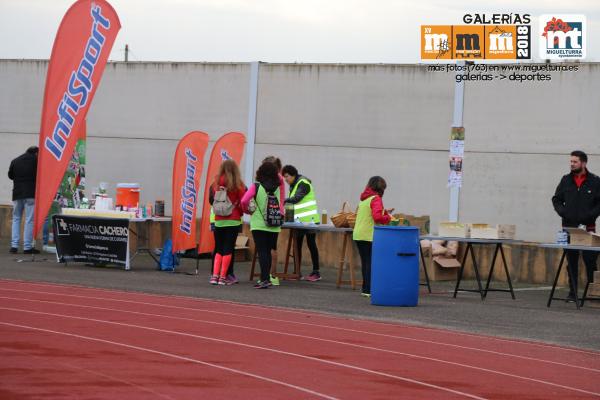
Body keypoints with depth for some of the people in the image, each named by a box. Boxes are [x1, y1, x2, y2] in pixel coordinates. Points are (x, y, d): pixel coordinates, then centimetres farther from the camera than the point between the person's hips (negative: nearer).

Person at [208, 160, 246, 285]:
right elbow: (243, 202, -5)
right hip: (233, 220, -2)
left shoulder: (216, 183, 0)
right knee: (228, 249, 2)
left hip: (218, 220, 2)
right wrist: (241, 212, 13)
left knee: (219, 249, 12)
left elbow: (212, 201, 4)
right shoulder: (238, 185, -6)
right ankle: (223, 276, -2)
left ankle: (215, 275, 2)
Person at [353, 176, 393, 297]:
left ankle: (366, 289, 17)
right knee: (371, 263, -4)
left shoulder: (363, 198, 16)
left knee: (365, 262, 13)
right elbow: (377, 217, -23)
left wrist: (385, 212, 20)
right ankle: (369, 290, -6)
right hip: (369, 235, -8)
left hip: (358, 235, 8)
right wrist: (388, 218, -5)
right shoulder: (376, 199, -11)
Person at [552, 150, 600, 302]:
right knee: (571, 261, 5)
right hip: (569, 226, 3)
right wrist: (563, 212, -2)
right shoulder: (566, 180, 9)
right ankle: (572, 292, 10)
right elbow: (556, 199, 15)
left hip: (588, 227, -3)